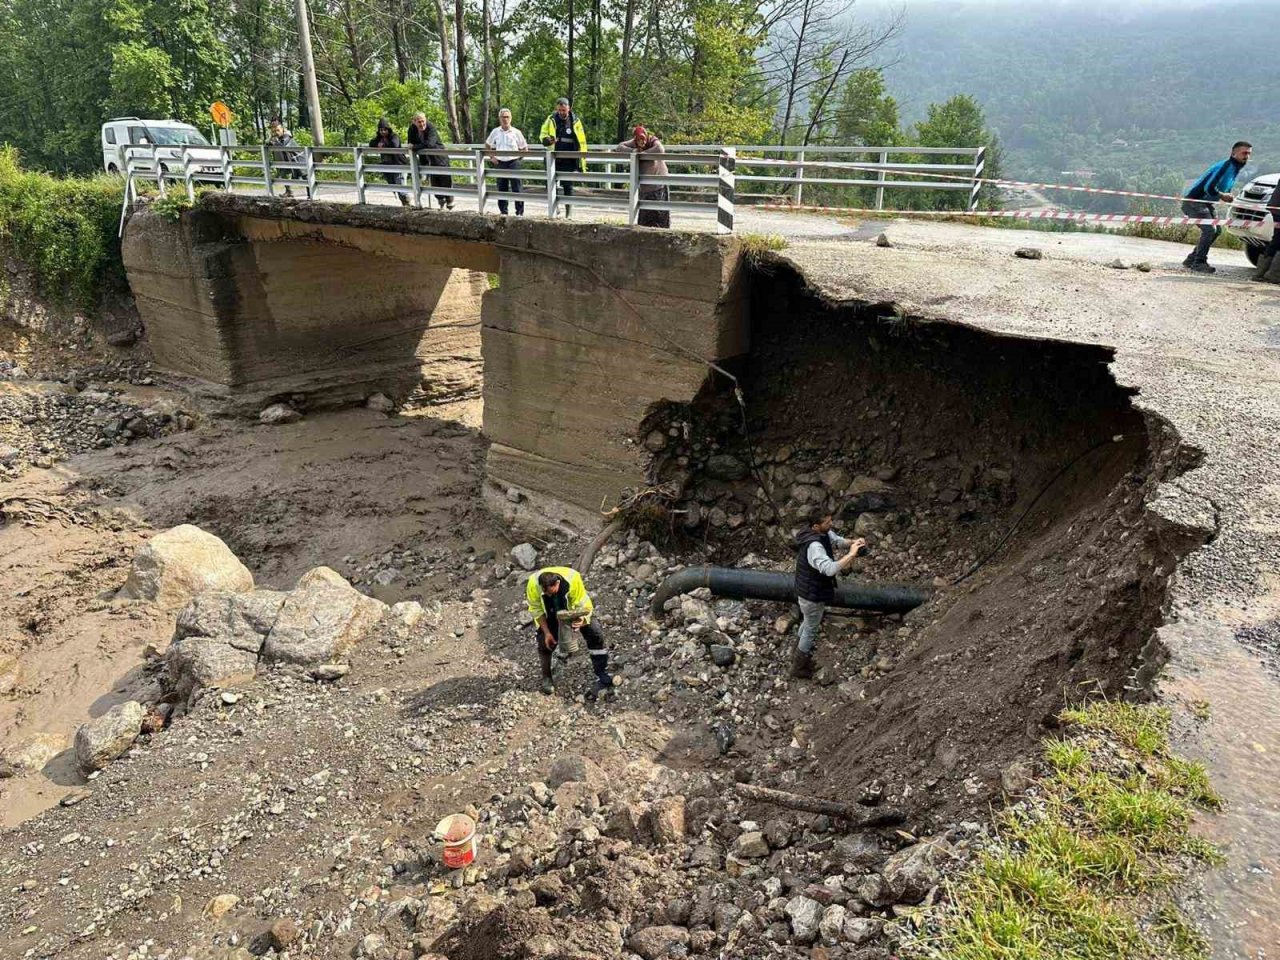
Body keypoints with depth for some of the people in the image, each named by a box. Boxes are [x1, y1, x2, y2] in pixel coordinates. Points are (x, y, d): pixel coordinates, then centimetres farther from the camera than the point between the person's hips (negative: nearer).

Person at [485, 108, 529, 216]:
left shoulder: (516, 132, -1)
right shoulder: (495, 132, 4)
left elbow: (524, 148, 8)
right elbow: (487, 144, 18)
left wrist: (518, 155, -3)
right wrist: (492, 157, 9)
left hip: (513, 162, -3)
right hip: (500, 163, 3)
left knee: (516, 188, -5)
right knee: (501, 188, 6)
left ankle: (520, 212, 0)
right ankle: (503, 211, 14)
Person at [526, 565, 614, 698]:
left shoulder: (572, 579, -40)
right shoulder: (533, 584, -35)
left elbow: (583, 605, -28)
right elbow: (536, 610, -18)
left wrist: (582, 620, -48)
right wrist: (547, 632, -20)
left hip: (572, 610, -1)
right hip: (549, 614, 1)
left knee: (595, 636, -12)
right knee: (544, 642, -12)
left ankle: (604, 680, -3)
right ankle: (546, 677, 15)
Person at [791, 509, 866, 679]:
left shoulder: (823, 533, -7)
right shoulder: (814, 546, -37)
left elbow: (837, 540, 0)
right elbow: (830, 569, -47)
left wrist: (853, 543, -20)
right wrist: (850, 554, -43)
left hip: (808, 590, 10)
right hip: (812, 595, -10)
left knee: (808, 624, 30)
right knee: (811, 631, 11)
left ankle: (799, 656, 52)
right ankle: (799, 668, 30)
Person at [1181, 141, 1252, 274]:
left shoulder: (1235, 168, 13)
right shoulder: (1227, 166, -18)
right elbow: (1209, 188, -27)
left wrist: (1228, 196, 2)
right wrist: (1223, 196, -11)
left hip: (1205, 203, 10)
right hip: (1193, 201, -10)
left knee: (1216, 230, 11)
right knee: (1209, 229, -18)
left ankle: (1191, 260, 16)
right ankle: (1198, 263, -11)